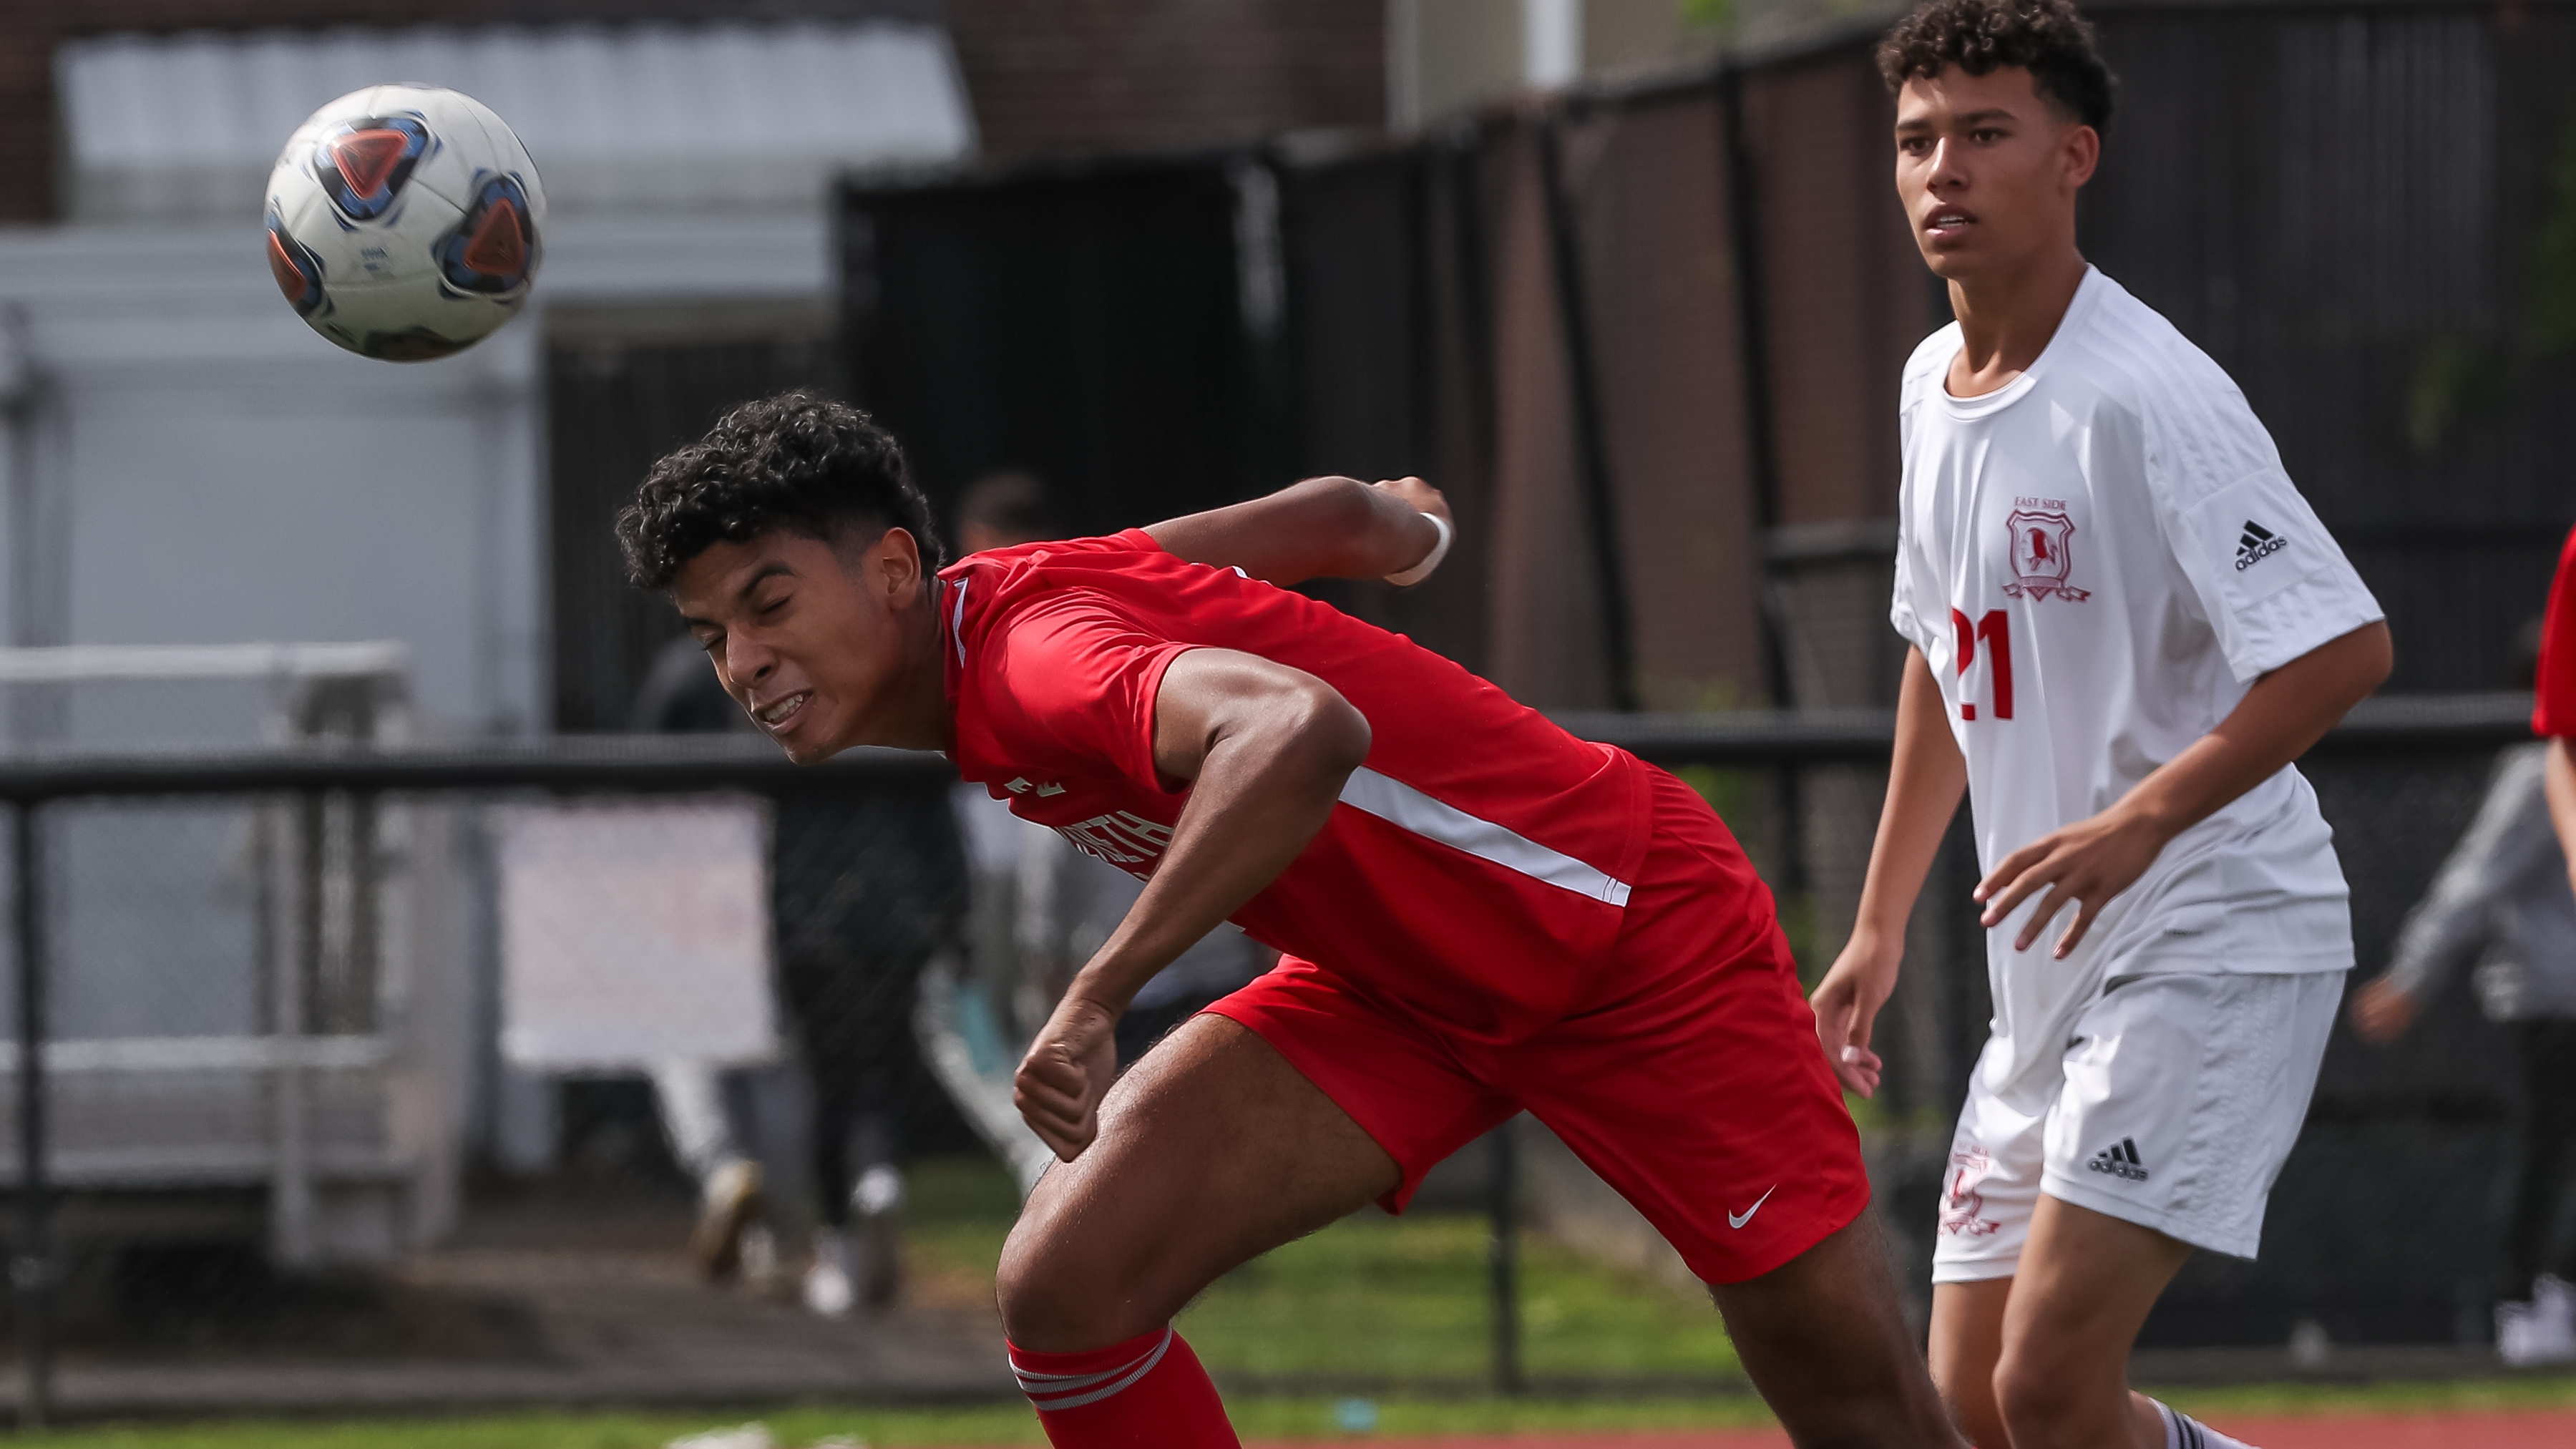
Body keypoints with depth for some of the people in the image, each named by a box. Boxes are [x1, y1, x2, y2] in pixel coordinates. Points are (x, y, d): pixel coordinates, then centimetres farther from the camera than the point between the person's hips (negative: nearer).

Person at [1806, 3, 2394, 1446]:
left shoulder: (2145, 396, -17)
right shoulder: (1935, 384, 10)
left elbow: (2346, 648, -23)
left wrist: (2140, 820, -30)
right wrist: (1881, 923, 25)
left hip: (2215, 946, -9)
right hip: (2049, 975, 9)